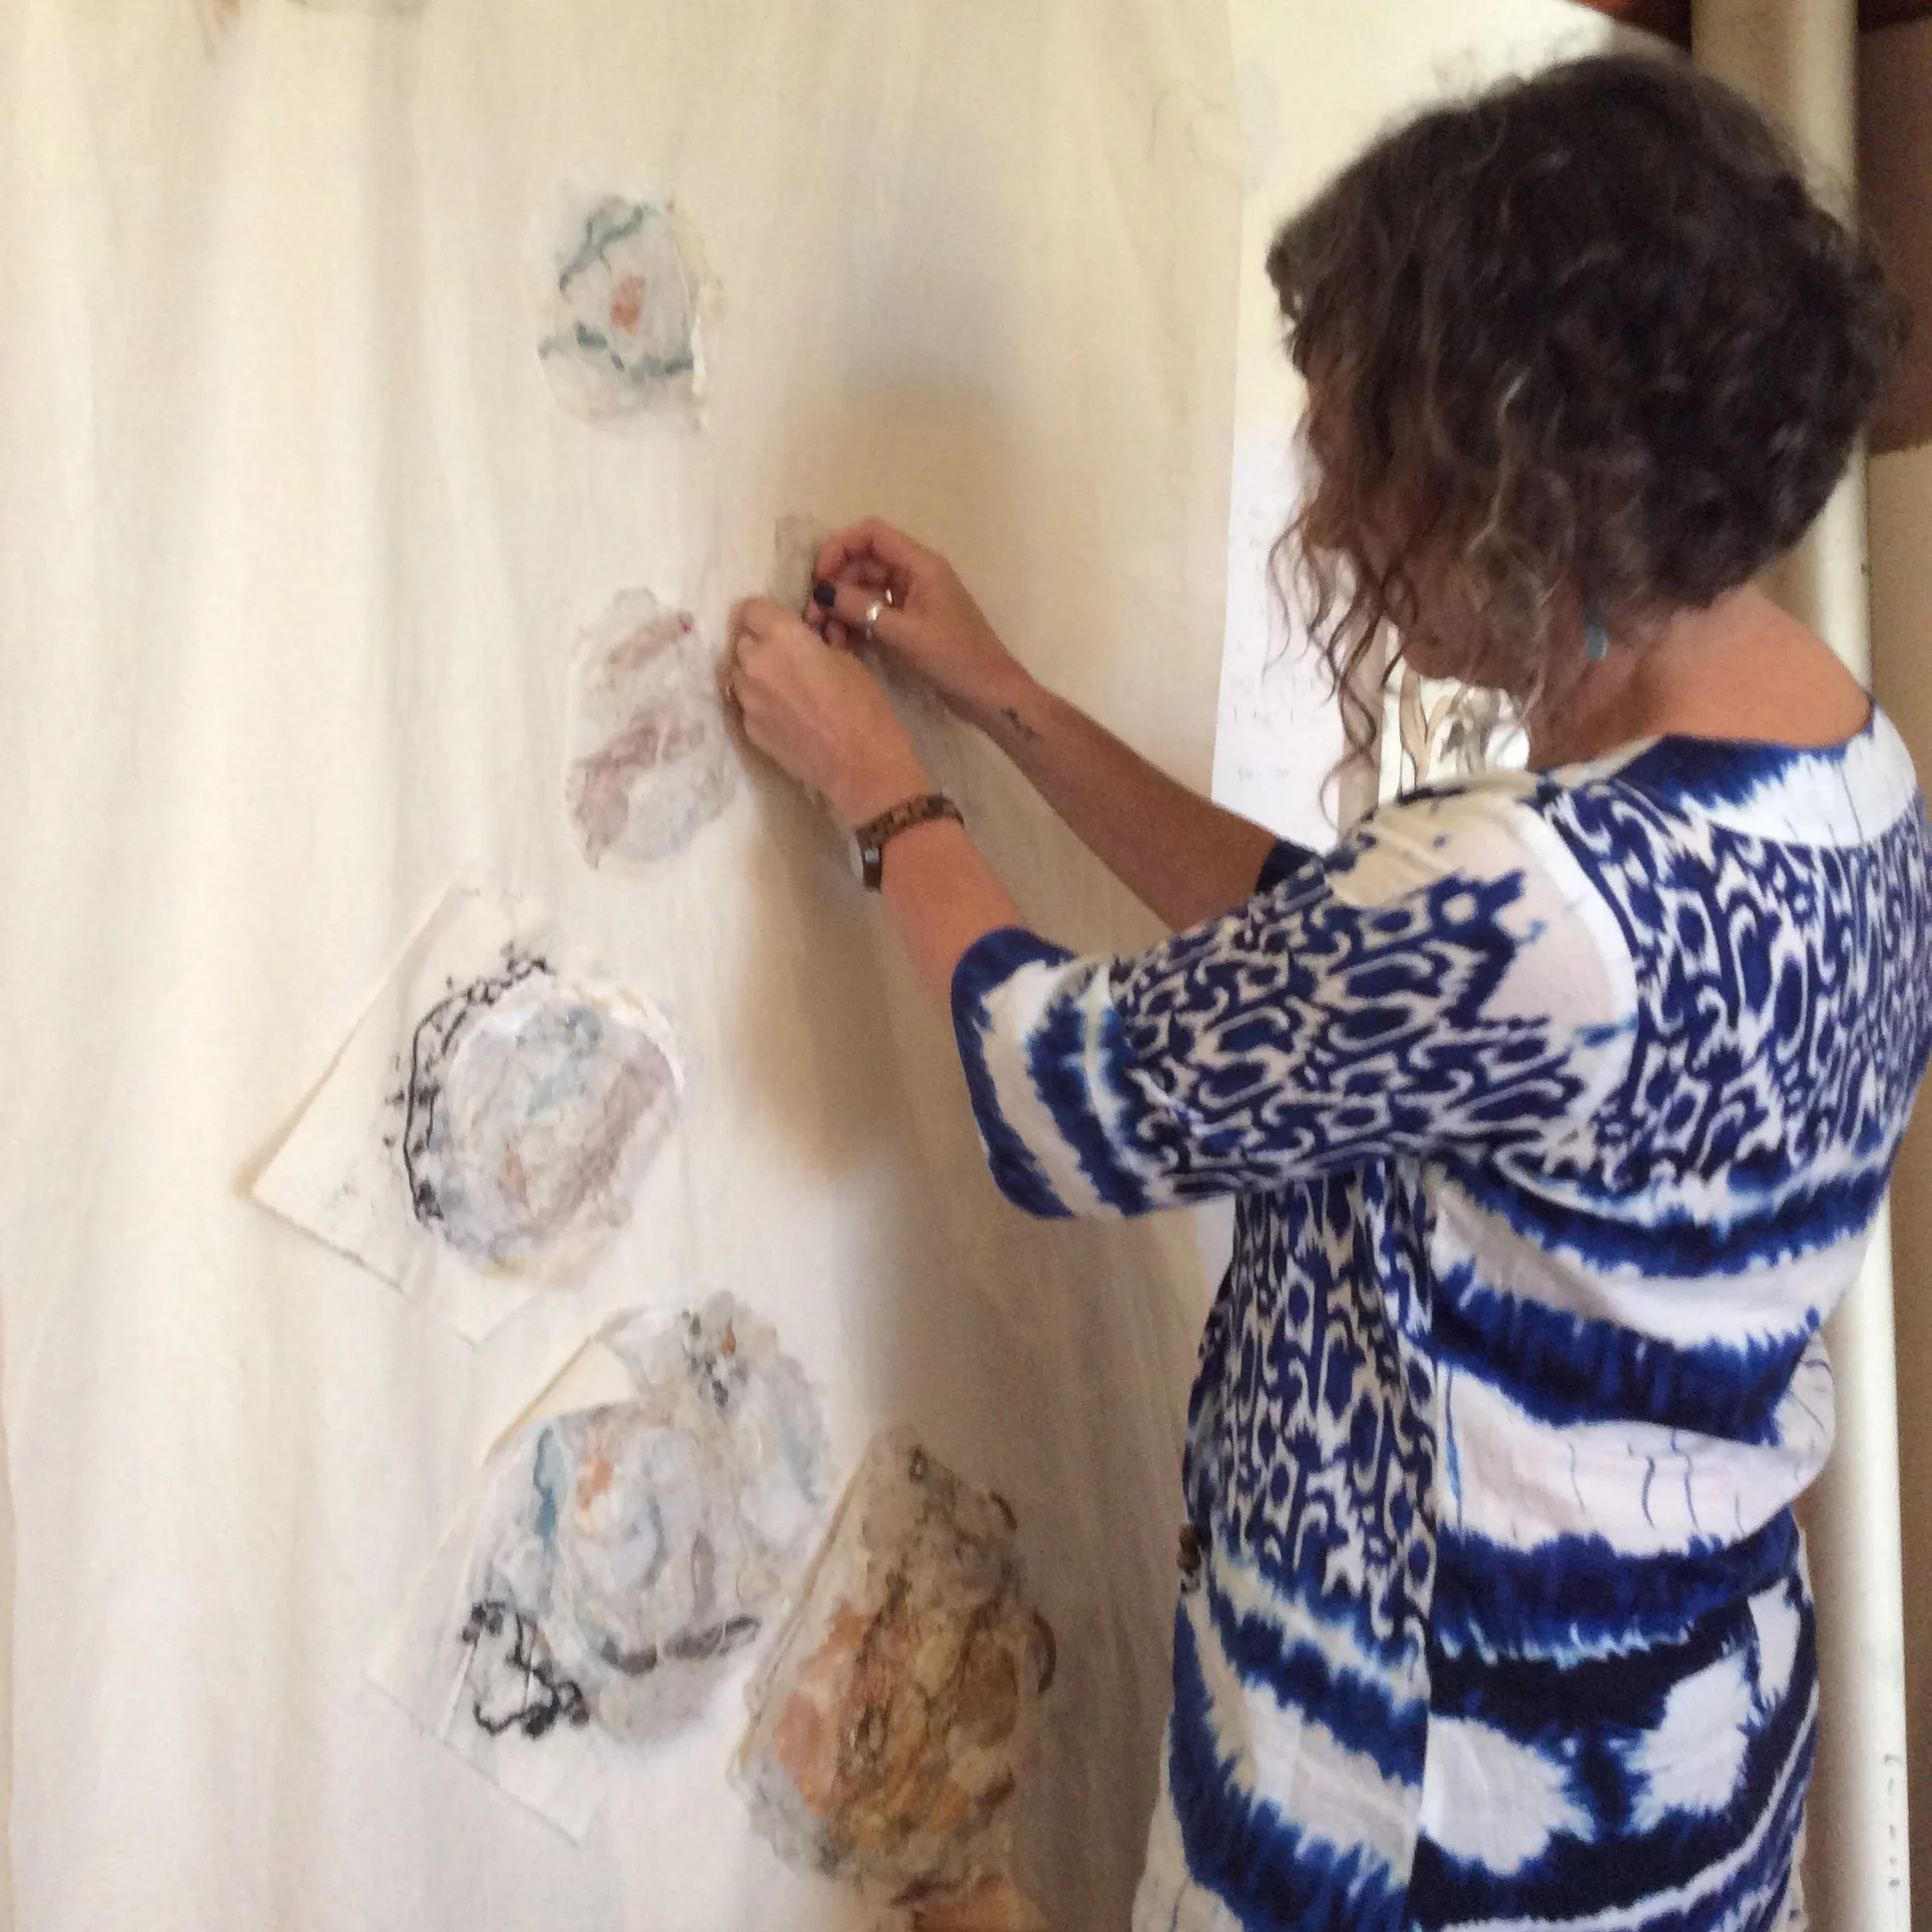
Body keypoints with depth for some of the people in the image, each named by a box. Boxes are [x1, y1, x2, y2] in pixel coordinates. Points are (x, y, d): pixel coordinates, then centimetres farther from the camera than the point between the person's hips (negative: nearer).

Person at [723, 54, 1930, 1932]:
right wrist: (1006, 703, 7)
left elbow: (1069, 1099, -18)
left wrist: (877, 783, -2)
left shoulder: (1543, 894, -33)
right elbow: (1332, 954, 7)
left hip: (1446, 1776, -8)